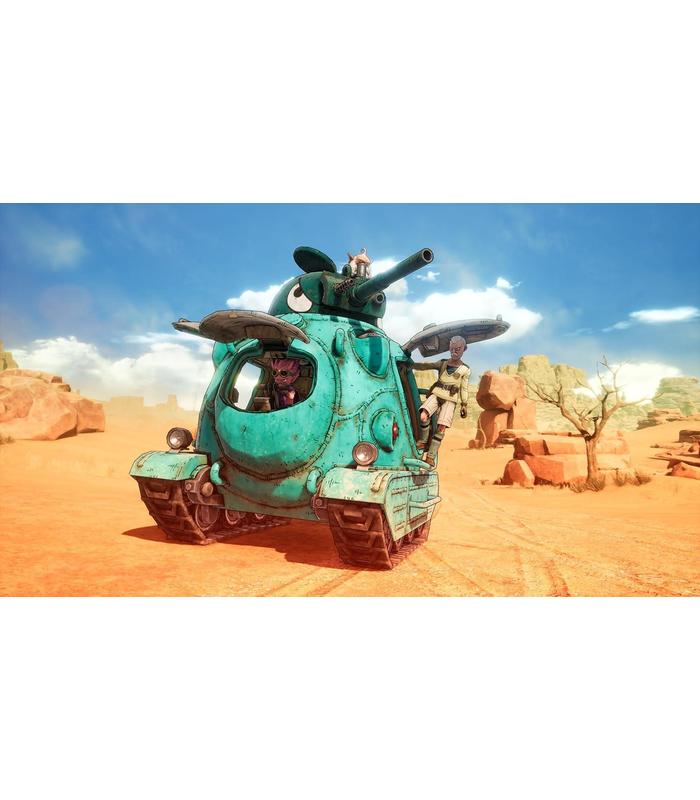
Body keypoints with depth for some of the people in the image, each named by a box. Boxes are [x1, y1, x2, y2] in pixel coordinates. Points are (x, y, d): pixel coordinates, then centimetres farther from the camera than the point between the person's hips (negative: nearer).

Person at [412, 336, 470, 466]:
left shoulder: (465, 370, 7)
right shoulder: (442, 363, 11)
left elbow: (464, 388, 8)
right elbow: (425, 365, 5)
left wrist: (464, 405, 5)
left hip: (450, 399, -1)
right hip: (436, 394, 2)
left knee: (441, 427, -11)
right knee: (423, 416, -23)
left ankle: (431, 456, -5)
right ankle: (422, 442, -1)